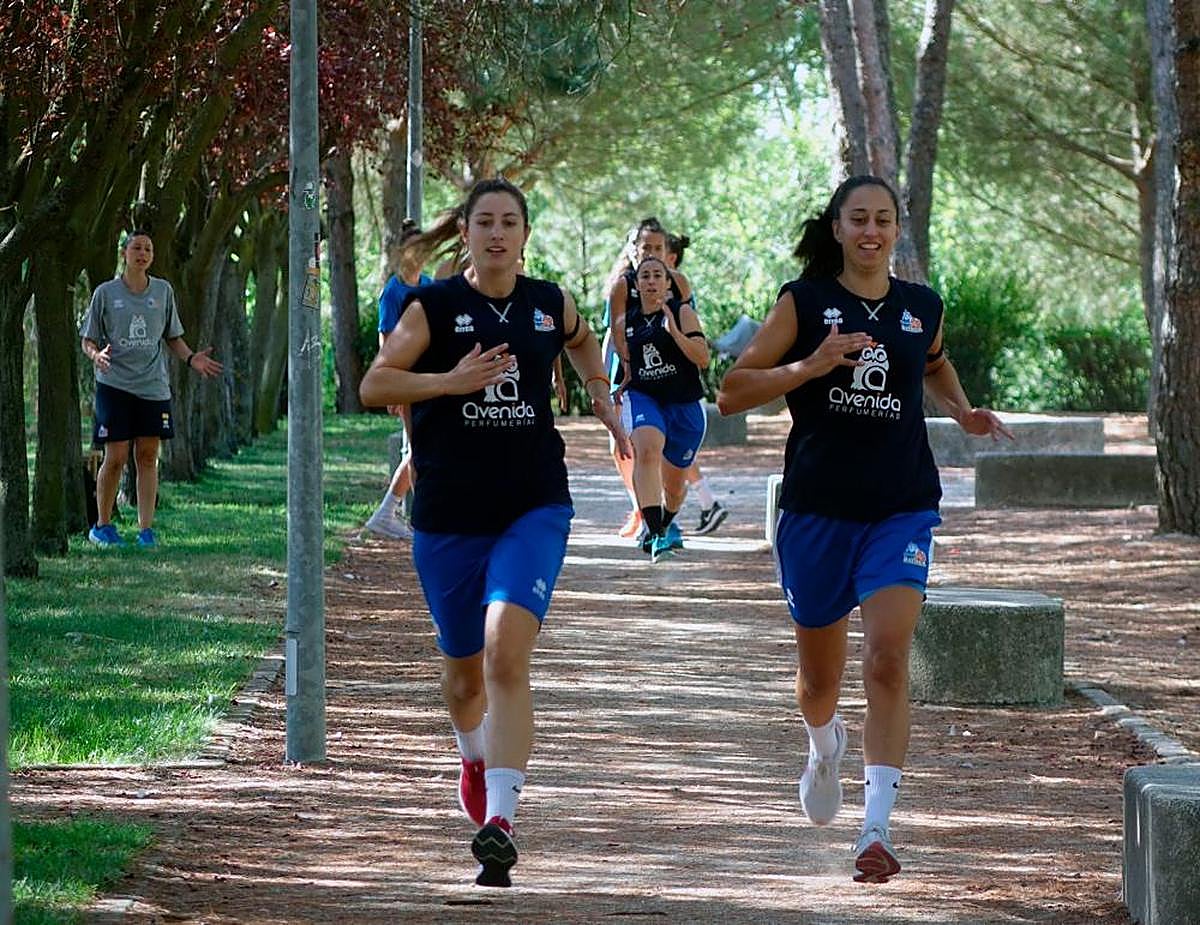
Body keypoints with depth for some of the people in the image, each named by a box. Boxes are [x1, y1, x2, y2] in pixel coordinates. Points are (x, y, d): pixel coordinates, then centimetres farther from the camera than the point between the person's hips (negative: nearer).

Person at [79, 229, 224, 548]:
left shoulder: (163, 291, 9)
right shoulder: (106, 293, 1)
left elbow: (173, 338, 18)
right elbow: (88, 340, 4)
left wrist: (192, 358, 0)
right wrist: (97, 356, -18)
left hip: (153, 386, 2)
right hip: (114, 385, -2)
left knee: (147, 456, 1)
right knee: (116, 458, -4)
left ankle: (146, 529, 5)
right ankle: (102, 526, 11)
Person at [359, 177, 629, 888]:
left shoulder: (551, 305, 6)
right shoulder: (436, 307, -2)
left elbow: (584, 343, 30)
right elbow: (374, 384, -8)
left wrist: (605, 406, 22)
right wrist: (450, 381, -20)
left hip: (534, 508, 0)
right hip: (449, 516, 0)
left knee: (506, 651, -21)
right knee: (463, 666, 13)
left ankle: (499, 819, -26)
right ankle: (476, 756, 50)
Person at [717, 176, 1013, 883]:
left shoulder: (922, 308, 8)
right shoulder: (804, 302, 0)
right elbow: (731, 393, -5)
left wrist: (964, 411, 14)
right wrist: (811, 366, -18)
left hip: (903, 510, 0)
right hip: (818, 509, 0)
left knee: (888, 660, -19)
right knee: (820, 675, 14)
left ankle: (878, 829, -23)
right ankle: (826, 746, 51)